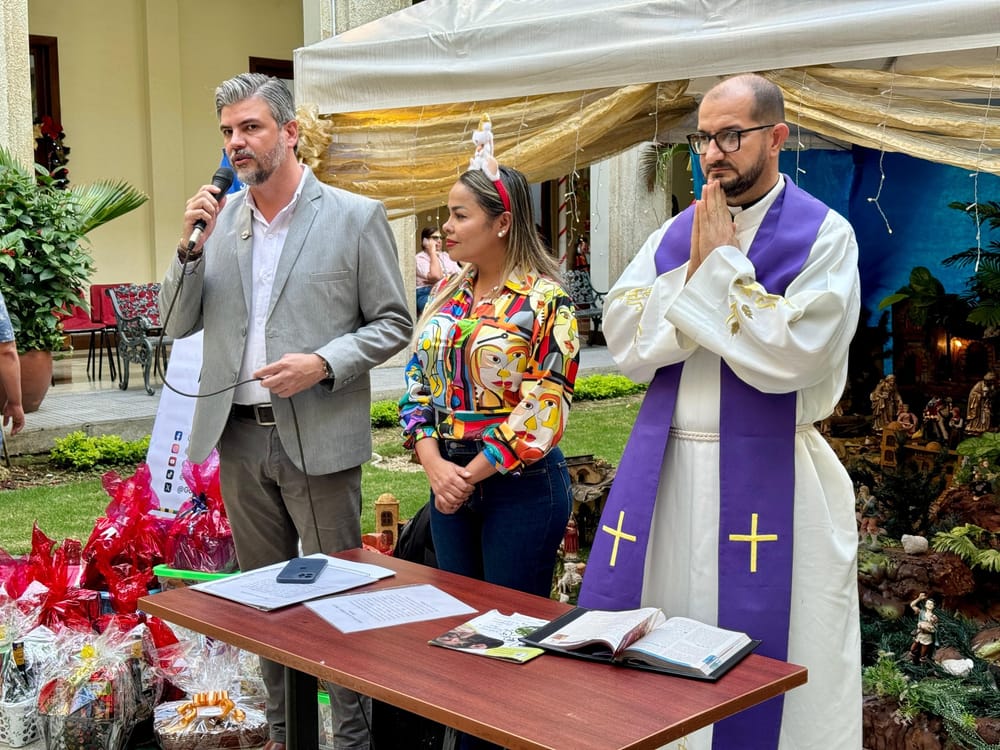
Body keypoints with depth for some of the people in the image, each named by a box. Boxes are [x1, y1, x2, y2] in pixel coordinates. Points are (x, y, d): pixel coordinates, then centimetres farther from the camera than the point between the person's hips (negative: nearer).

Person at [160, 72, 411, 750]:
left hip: (318, 438, -4)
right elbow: (179, 325, 7)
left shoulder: (355, 217, -5)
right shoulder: (218, 218, 7)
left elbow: (394, 323, -3)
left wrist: (322, 363, -17)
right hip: (239, 436, 5)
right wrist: (192, 246, -9)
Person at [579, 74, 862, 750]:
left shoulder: (824, 235, -5)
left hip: (768, 478, -4)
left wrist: (724, 265, -12)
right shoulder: (675, 234, 9)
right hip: (666, 470, 5)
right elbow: (623, 340, 0)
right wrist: (696, 274, -11)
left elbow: (792, 356, -18)